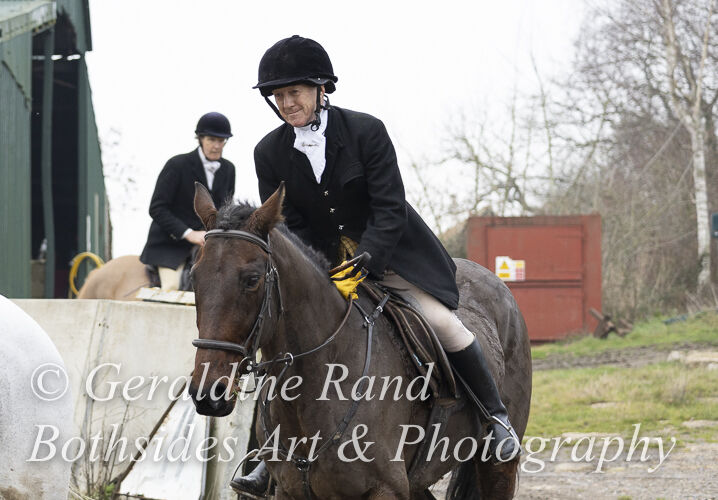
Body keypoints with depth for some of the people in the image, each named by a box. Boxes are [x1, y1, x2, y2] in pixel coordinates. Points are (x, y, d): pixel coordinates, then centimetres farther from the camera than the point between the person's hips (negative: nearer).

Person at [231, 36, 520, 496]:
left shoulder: (366, 131, -18)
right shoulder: (270, 153, -9)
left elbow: (389, 211, -20)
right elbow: (287, 229, -6)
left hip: (389, 250, -3)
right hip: (321, 261, 3)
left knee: (442, 321, -16)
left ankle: (497, 416, 3)